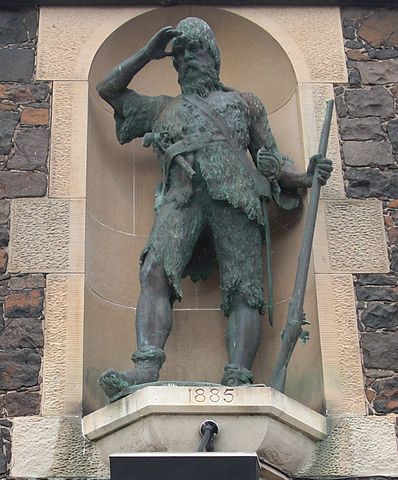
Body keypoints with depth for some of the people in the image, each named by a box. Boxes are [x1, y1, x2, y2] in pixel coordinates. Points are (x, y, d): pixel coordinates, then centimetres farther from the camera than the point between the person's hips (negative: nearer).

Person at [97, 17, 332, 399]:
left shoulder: (244, 103, 34)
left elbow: (272, 159, 26)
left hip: (236, 195, 0)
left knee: (244, 290, -22)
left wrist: (306, 177, 5)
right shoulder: (164, 108, 39)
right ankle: (147, 370, -43)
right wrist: (149, 52, 38)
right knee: (156, 274, -28)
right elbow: (108, 89, 45)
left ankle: (237, 382, -36)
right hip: (182, 195, 1)